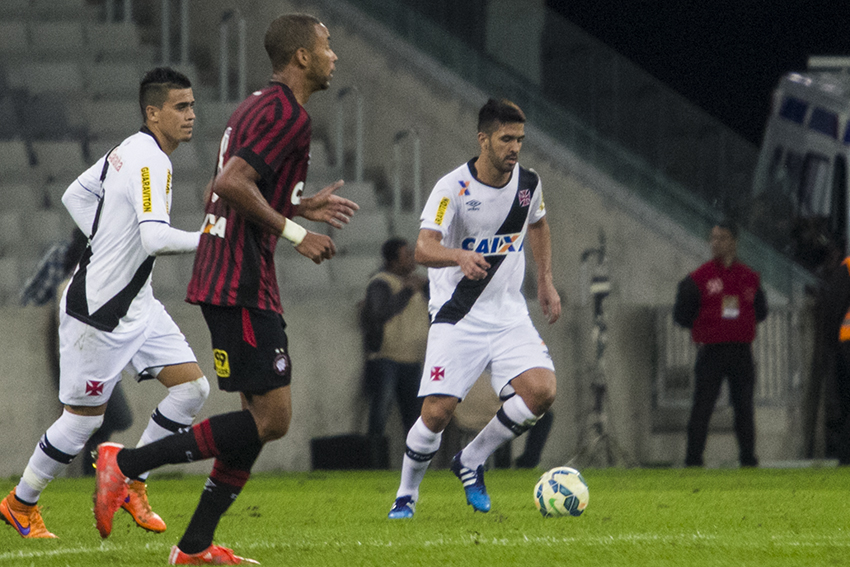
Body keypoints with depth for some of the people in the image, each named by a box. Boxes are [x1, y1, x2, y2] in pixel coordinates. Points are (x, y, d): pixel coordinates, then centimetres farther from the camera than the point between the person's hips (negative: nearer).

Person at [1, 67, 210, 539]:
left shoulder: (131, 150, 8)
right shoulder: (149, 161, -21)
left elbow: (75, 195, 20)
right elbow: (155, 238, -33)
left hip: (136, 303, 10)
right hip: (98, 309, -10)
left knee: (192, 387, 1)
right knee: (84, 417, 1)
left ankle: (131, 483, 11)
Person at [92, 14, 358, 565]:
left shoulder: (257, 107, 19)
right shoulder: (288, 115, -13)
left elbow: (221, 191, 25)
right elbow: (232, 184, -25)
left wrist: (301, 206, 24)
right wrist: (294, 231, -17)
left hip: (231, 282, 11)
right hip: (241, 286, -11)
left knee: (262, 416, 12)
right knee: (270, 419, -11)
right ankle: (126, 463, -11)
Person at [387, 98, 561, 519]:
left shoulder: (528, 183, 2)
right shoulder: (453, 187, -14)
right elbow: (423, 249, -24)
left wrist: (546, 281, 21)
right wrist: (459, 256, -44)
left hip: (509, 315, 4)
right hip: (457, 318, -4)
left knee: (541, 391, -17)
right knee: (437, 412, -12)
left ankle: (471, 462, 5)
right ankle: (406, 496, 13)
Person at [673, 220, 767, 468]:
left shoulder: (749, 277, 9)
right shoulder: (698, 278, 0)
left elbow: (760, 311, 18)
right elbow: (681, 315, 3)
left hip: (742, 352, 2)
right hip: (711, 352, -2)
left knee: (744, 407, 4)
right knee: (702, 407, -5)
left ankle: (748, 458, 11)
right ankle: (693, 459, -2)